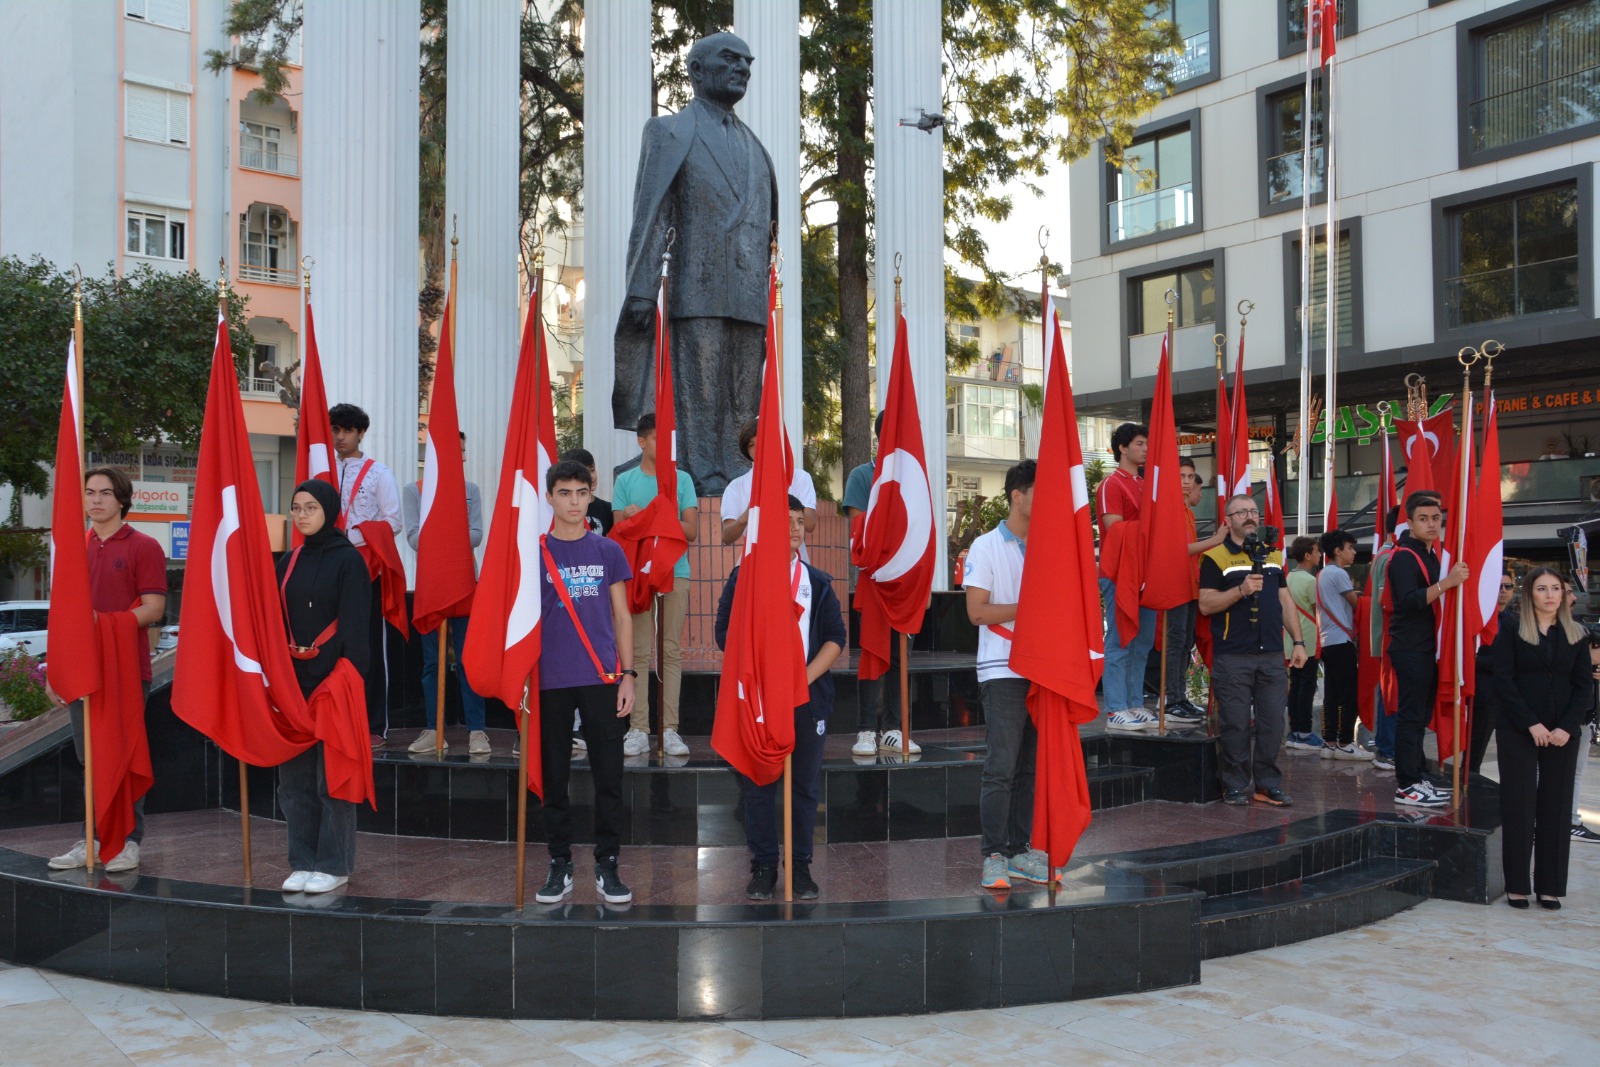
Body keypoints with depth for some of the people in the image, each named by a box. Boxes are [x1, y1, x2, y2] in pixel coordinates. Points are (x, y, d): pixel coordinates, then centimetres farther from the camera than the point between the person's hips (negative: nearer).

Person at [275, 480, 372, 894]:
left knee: (331, 776, -1)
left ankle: (335, 864, 9)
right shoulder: (290, 561, 12)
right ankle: (303, 862, 17)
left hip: (332, 680, -6)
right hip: (293, 680, 6)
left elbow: (356, 626, -10)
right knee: (294, 774, 8)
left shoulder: (348, 560, -6)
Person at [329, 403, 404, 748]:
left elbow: (392, 522, -5)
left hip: (367, 568, -3)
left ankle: (375, 727, 4)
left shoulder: (379, 473, 2)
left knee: (371, 648, -1)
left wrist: (350, 537, -14)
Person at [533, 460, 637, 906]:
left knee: (609, 777, 1)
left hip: (602, 679, 0)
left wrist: (627, 675, 1)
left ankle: (607, 866, 11)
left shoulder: (608, 551, 7)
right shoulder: (533, 551, 4)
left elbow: (621, 618, 9)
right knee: (553, 777, 6)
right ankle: (560, 865, 17)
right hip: (551, 680, 0)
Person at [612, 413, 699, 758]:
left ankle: (669, 729, 2)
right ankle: (638, 730, 1)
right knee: (640, 650, -2)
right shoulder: (625, 481, 9)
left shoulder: (682, 479, 10)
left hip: (675, 572, 1)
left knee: (672, 650, 0)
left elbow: (691, 531, 3)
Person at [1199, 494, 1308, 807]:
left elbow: (1285, 602, 18)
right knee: (1235, 725, -1)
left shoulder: (1273, 555, 16)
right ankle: (1235, 785, 9)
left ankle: (1268, 782, 16)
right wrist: (1241, 589, -20)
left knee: (1272, 723, 5)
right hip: (1232, 656, -5)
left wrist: (1298, 642, 11)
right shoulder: (1216, 557, -1)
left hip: (1272, 655, 5)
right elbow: (1206, 605, -8)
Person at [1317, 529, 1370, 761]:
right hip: (1341, 640, -9)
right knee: (1349, 695, -6)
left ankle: (1330, 743, 8)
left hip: (1327, 641, 9)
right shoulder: (1338, 574, -10)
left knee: (1332, 695, 8)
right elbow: (1356, 604, -8)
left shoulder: (1323, 574, 17)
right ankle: (1345, 744, -5)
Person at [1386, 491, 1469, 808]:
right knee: (1411, 714, -9)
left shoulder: (1430, 555, 15)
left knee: (1421, 715, 14)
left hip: (1428, 648, 9)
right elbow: (1409, 601, -26)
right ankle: (1406, 786, -7)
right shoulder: (1404, 557, -13)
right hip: (1410, 649, -9)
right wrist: (1447, 582, -35)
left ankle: (1416, 775, 22)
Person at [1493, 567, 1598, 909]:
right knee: (1519, 805, -1)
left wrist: (1567, 727, -8)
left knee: (1556, 807, 3)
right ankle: (1517, 885, 5)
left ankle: (1550, 886, 9)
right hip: (1518, 731, -3)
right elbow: (1503, 680, -6)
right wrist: (1532, 724, -13)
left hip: (1563, 734, 3)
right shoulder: (1511, 631, -1)